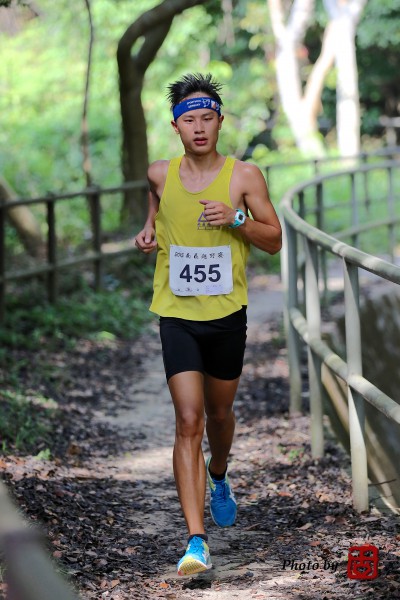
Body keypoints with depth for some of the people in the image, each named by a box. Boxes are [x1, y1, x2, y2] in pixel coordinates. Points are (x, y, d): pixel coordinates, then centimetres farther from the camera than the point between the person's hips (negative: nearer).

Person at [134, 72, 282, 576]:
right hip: (177, 315, 0)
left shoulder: (244, 176, -5)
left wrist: (236, 219, -17)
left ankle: (218, 478, 53)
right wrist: (149, 229, 4)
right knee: (188, 422, -12)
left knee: (219, 413, 18)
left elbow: (274, 241, -1)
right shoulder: (160, 174, 0)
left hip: (228, 314, 1)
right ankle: (196, 540, -15)